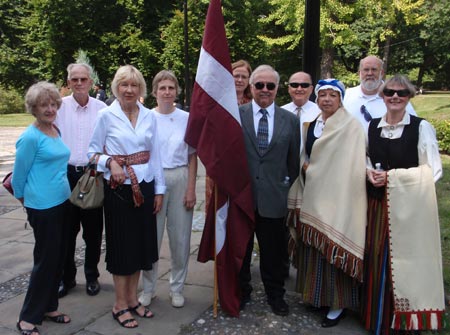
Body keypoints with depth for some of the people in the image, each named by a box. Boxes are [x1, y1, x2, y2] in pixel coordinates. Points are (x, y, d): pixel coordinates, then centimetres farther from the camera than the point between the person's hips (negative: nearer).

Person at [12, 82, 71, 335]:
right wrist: (25, 198, 5)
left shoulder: (57, 131, 8)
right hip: (43, 207, -8)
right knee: (46, 260, 0)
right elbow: (19, 174, -8)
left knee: (58, 258, 14)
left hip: (62, 202, 8)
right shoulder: (31, 137, -15)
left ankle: (49, 307, 30)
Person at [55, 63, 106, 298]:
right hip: (66, 173, 0)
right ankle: (66, 277, 26)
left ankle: (92, 276, 27)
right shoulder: (60, 107, -1)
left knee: (93, 230, 10)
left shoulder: (101, 108, 0)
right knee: (66, 229, 9)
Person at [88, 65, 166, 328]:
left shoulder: (149, 116, 4)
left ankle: (133, 298, 28)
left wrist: (159, 190, 5)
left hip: (144, 187, 4)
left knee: (141, 243, 11)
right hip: (118, 189, -4)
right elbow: (93, 151, -1)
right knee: (121, 245, 4)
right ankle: (120, 305, 19)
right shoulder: (106, 115, -6)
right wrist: (110, 162, -20)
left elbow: (155, 154, 6)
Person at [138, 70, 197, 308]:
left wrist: (191, 188, -1)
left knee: (180, 237, 7)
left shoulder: (186, 119, 2)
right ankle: (148, 288, 22)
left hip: (180, 179, 1)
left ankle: (177, 288, 24)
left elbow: (192, 156, 5)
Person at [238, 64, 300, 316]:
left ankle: (275, 294, 33)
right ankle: (242, 292, 35)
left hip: (273, 198, 1)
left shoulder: (291, 120, 4)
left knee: (273, 251, 12)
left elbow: (294, 161, 10)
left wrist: (287, 186, 5)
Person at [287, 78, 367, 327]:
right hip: (312, 198, 7)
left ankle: (338, 303, 15)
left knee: (333, 248, 0)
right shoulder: (311, 125, 11)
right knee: (314, 248, 13)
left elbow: (352, 167, -13)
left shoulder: (351, 127, -10)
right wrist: (306, 168, 1)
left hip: (335, 198, -6)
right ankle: (318, 294, 29)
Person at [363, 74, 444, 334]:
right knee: (377, 259, 10)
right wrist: (369, 173, -4)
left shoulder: (421, 127, -7)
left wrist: (391, 176, -16)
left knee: (405, 261, 3)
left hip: (409, 206, -4)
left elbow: (433, 171, -10)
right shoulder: (372, 126, 7)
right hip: (378, 203, 4)